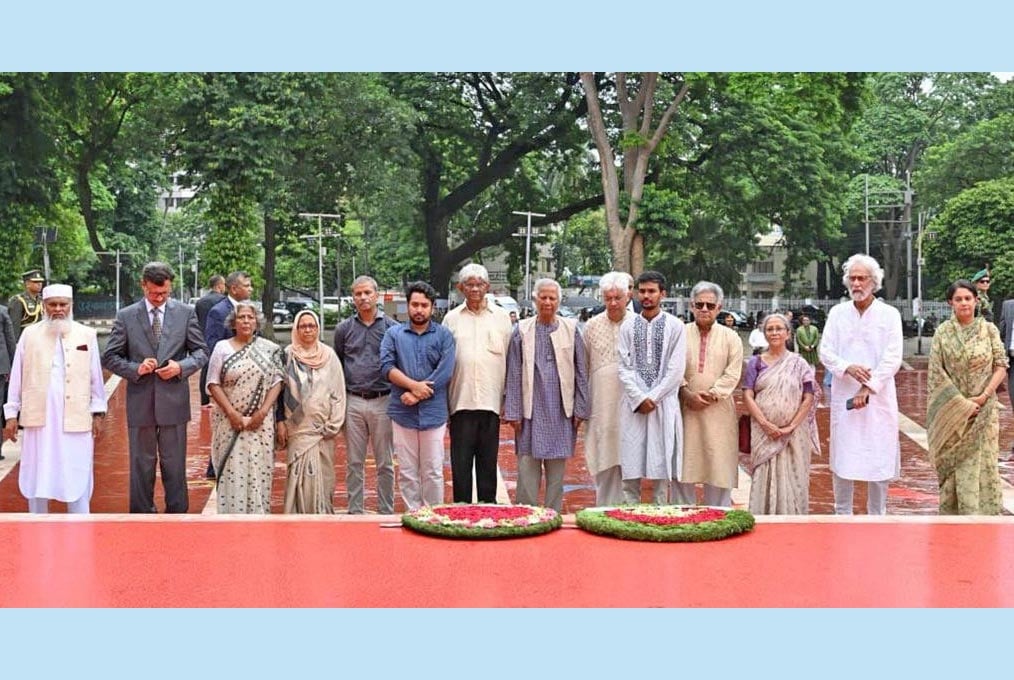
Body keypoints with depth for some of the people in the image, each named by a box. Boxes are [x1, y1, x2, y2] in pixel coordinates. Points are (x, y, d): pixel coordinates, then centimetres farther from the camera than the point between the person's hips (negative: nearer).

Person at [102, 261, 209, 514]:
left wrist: (181, 367, -12)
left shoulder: (186, 313, 2)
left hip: (174, 401, 0)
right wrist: (136, 368, -14)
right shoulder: (126, 316, 1)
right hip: (140, 403, 0)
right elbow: (110, 357, 3)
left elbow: (201, 351, 6)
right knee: (142, 466, 9)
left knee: (174, 466, 7)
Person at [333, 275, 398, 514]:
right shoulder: (344, 329, 9)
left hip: (382, 402, -2)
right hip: (353, 402, 2)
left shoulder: (392, 327, 2)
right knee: (354, 463, 7)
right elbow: (336, 366, 15)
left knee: (385, 463, 4)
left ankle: (386, 512, 12)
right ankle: (355, 511, 14)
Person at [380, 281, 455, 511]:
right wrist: (413, 385, -15)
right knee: (408, 472, 8)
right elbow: (387, 366, -4)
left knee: (433, 472, 3)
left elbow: (445, 373, -7)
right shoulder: (394, 334, 8)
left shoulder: (444, 335, 3)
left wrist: (416, 395, -12)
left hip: (433, 412, -1)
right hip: (403, 413, 1)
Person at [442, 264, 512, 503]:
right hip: (461, 401, 0)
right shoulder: (451, 318, 8)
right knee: (460, 464, 3)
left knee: (488, 463, 7)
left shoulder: (501, 317, 7)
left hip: (491, 401, 0)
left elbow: (510, 359, 8)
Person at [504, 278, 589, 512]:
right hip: (531, 409, -1)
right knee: (527, 465, 1)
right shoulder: (522, 331, 3)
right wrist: (513, 412, -1)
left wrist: (580, 409, 2)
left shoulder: (571, 329, 5)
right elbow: (513, 374, 3)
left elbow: (581, 372, 6)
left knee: (557, 468, 7)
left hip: (560, 410, 1)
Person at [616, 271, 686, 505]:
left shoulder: (675, 326, 1)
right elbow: (624, 367, 3)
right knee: (630, 467, 1)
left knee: (661, 467, 1)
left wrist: (653, 398, -9)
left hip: (663, 404, -2)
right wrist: (639, 398, -8)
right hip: (634, 404, 2)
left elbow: (676, 370, -4)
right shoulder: (628, 326, 7)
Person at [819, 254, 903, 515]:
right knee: (842, 457, 4)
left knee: (879, 457, 2)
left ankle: (877, 516, 14)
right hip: (843, 395, 2)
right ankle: (842, 515, 15)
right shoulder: (837, 312, 7)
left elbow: (892, 359, -6)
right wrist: (848, 368, -17)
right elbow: (825, 351, 2)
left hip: (879, 397, -1)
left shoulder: (889, 314, 0)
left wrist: (868, 389, -15)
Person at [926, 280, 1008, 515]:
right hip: (952, 409, -1)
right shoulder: (942, 333, -1)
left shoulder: (988, 329, 2)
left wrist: (984, 396, -11)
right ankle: (954, 514, 10)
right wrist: (962, 403, -10)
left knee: (983, 460, 3)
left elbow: (1001, 364, 0)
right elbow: (936, 373, -3)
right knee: (956, 464, 2)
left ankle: (984, 512, 12)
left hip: (983, 410, 1)